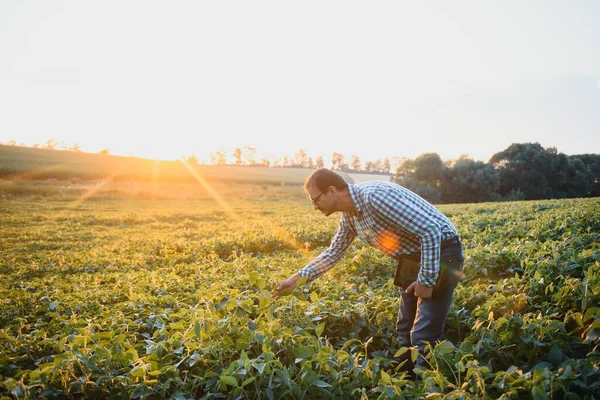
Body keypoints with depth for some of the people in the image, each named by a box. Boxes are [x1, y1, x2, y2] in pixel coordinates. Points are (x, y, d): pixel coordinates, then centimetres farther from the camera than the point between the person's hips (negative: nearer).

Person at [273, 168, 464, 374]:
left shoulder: (375, 196, -29)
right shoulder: (349, 215, 1)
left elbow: (431, 230, -29)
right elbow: (333, 253, 15)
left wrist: (427, 279, -23)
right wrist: (296, 278, 9)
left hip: (441, 252, -9)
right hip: (415, 257, 9)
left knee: (423, 334, -8)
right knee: (405, 329, 16)